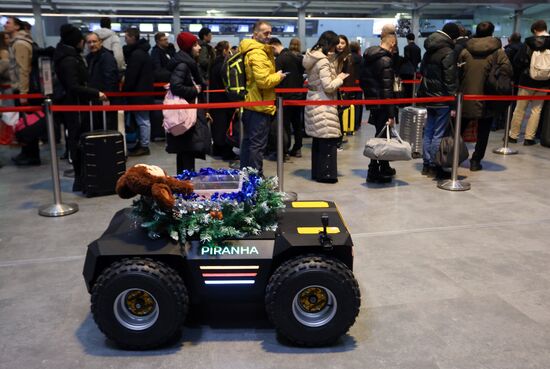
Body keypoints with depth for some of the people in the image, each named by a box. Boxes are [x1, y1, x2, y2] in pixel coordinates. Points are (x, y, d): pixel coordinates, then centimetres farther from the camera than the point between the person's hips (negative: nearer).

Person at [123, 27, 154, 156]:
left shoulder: (136, 54, -17)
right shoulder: (142, 52, 15)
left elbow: (131, 76, -19)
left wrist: (125, 90, -11)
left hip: (138, 92, -10)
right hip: (144, 91, 10)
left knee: (142, 120, -4)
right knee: (143, 119, 13)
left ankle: (144, 146, 1)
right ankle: (142, 144, 20)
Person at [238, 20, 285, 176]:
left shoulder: (248, 50, 15)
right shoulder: (257, 53, -18)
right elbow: (263, 80, -26)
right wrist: (278, 76, -9)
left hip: (250, 103, 11)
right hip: (260, 105, -11)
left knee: (248, 141, 16)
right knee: (258, 144, -5)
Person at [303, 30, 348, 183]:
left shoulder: (312, 58, 11)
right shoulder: (323, 61, -17)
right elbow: (328, 87, -19)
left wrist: (335, 77, 13)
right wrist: (340, 78, -4)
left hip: (314, 101, 10)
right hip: (323, 105, -10)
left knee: (318, 139, 15)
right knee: (328, 140, -4)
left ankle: (316, 172, 22)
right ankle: (326, 174, 1)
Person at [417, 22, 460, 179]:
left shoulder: (430, 50, 11)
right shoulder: (448, 52, -14)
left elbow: (422, 71, 20)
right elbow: (450, 80, -17)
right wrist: (453, 104, -14)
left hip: (428, 96, 8)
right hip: (442, 98, -8)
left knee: (428, 131, 13)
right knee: (439, 134, -2)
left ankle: (426, 165, 19)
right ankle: (434, 167, 4)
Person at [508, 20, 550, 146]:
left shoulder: (529, 43, -8)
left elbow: (517, 61, -9)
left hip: (527, 81, -1)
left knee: (520, 109, 8)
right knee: (536, 109, 8)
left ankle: (513, 135, 14)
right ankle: (529, 138, 7)